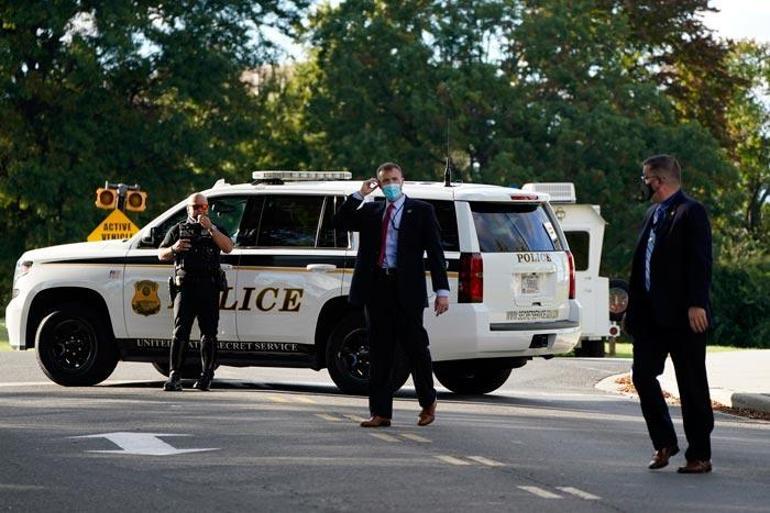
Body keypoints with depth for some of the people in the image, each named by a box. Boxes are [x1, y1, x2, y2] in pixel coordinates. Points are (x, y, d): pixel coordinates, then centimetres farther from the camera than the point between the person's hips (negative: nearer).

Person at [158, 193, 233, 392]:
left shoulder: (215, 229, 17)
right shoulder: (178, 229, 18)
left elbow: (228, 247, -2)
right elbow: (161, 255, 16)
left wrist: (211, 228, -13)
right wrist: (174, 249, -6)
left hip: (209, 288, 1)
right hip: (185, 286, -1)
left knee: (208, 333, 1)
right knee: (180, 332, -11)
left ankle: (206, 376, 9)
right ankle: (174, 377, -16)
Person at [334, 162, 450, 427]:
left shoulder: (420, 211, 5)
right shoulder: (370, 211, 16)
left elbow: (435, 252, 1)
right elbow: (340, 222, 7)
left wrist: (442, 290, -7)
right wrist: (359, 194, 0)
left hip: (406, 290, -4)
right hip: (376, 287, 4)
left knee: (415, 347, 2)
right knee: (379, 354, 5)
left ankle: (428, 403, 22)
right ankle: (380, 413, 8)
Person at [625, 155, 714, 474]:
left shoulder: (691, 213, -9)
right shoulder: (653, 214, 17)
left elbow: (700, 263, -15)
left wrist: (696, 304, -22)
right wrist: (634, 307, 14)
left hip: (683, 316, -8)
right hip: (651, 315, 8)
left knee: (692, 385, 0)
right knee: (642, 375, 3)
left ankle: (699, 455, 7)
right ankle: (664, 442, 18)